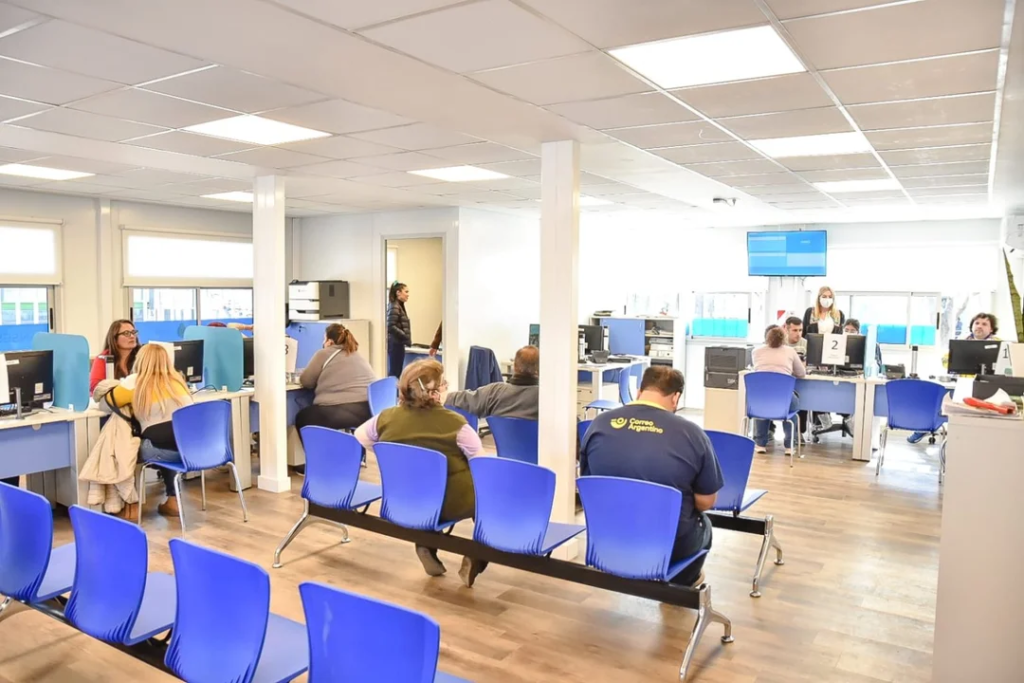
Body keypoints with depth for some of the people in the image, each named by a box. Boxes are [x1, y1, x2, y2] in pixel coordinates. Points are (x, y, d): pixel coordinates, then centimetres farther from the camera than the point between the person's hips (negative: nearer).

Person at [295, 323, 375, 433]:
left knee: (301, 418, 23)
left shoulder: (324, 354, 5)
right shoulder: (359, 356, 22)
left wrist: (324, 380, 32)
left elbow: (306, 381, 10)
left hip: (339, 413, -7)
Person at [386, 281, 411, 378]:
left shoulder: (399, 306, 14)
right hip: (395, 344, -10)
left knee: (395, 372, 12)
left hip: (397, 343, 10)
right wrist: (406, 337, -15)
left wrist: (405, 338, 9)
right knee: (395, 373, -7)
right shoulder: (394, 307, -14)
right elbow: (391, 327, -21)